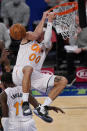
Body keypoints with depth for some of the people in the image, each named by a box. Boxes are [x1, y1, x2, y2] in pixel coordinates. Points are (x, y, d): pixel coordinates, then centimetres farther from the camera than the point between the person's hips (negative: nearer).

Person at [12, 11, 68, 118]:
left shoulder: (46, 46, 20)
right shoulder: (28, 37, 12)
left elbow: (47, 40, -5)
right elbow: (36, 34, -12)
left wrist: (50, 22, -4)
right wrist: (43, 19, -2)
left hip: (34, 77, 5)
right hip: (19, 74, -5)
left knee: (63, 81, -6)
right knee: (28, 68, -42)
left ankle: (41, 109, -10)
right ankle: (25, 103, -35)